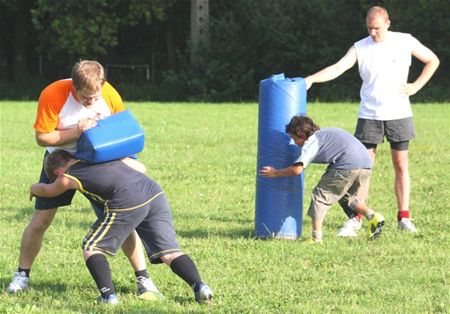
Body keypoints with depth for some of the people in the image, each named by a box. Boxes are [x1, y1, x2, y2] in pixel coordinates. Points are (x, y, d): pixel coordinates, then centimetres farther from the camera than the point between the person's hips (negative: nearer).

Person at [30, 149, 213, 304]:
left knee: (91, 248, 12)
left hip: (127, 204, -5)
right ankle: (199, 286, -17)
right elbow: (141, 168, 38)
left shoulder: (68, 178, 17)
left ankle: (108, 295, -4)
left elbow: (46, 191, 40)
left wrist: (33, 188, 63)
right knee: (169, 252, 5)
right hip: (155, 193, 5)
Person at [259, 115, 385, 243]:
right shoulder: (326, 133, 28)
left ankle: (316, 238, 3)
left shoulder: (313, 141, 3)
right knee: (350, 198, 26)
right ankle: (373, 217, 2)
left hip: (348, 165, -8)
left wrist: (275, 173, 9)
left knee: (320, 196, 5)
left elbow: (297, 169, -4)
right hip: (366, 162, 8)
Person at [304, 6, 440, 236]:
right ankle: (355, 219, -1)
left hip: (399, 114, 0)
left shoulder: (405, 42, -1)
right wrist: (311, 79, -27)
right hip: (369, 116, 0)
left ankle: (404, 217, 12)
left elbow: (433, 61, 10)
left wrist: (416, 86, -1)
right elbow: (338, 68, -12)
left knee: (401, 167, 5)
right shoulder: (360, 48, -1)